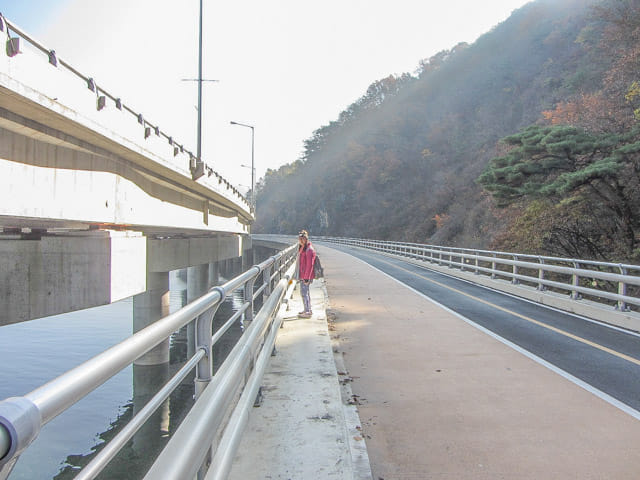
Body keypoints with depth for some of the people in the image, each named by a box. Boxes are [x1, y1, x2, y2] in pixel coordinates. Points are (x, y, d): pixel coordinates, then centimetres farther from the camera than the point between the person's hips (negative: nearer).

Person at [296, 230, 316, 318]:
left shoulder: (309, 250, -18)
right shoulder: (302, 248, 13)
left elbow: (309, 265, -21)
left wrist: (306, 277, -22)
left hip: (306, 276, -10)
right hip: (302, 275, 10)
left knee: (304, 293, -8)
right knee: (305, 292, 18)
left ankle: (308, 312, -3)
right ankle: (307, 310, 30)